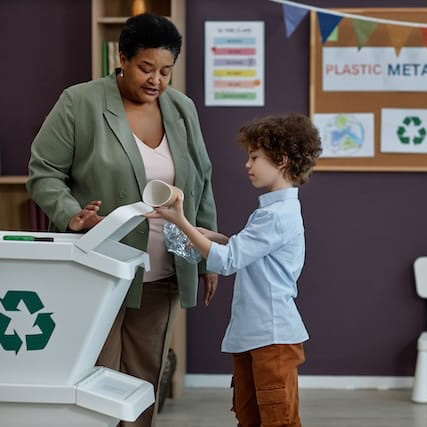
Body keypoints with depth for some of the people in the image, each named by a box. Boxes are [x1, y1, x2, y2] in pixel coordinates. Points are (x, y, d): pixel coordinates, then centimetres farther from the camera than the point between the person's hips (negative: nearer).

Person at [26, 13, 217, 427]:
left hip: (162, 275, 4)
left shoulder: (182, 109, 7)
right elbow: (44, 173, -6)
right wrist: (71, 215, -23)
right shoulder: (79, 103, -7)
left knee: (146, 377, 10)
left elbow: (201, 186, 12)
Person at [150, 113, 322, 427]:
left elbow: (226, 261, -19)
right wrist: (217, 238, 7)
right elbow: (247, 253, 23)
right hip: (249, 333, 10)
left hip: (274, 335, -10)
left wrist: (181, 222, -15)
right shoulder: (276, 210, 15)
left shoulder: (278, 216, -17)